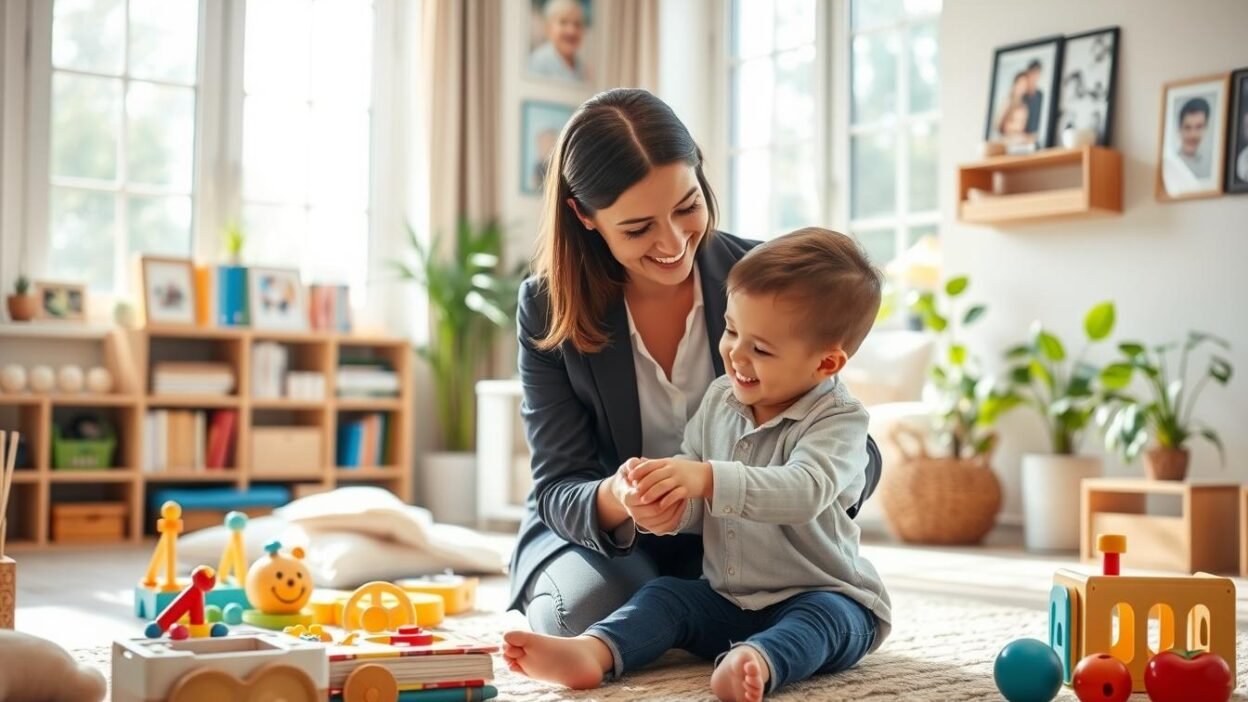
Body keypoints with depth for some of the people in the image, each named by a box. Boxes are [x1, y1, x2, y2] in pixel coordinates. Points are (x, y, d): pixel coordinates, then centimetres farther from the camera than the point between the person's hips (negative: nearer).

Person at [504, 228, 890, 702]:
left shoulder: (837, 420, -14)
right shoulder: (719, 401, 4)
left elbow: (804, 490, -35)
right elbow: (695, 512, 6)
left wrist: (707, 478, -45)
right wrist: (663, 497, -18)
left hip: (825, 598, -5)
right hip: (727, 600, 6)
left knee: (823, 618, -33)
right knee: (666, 596, -14)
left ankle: (758, 663, -61)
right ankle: (592, 653, -38)